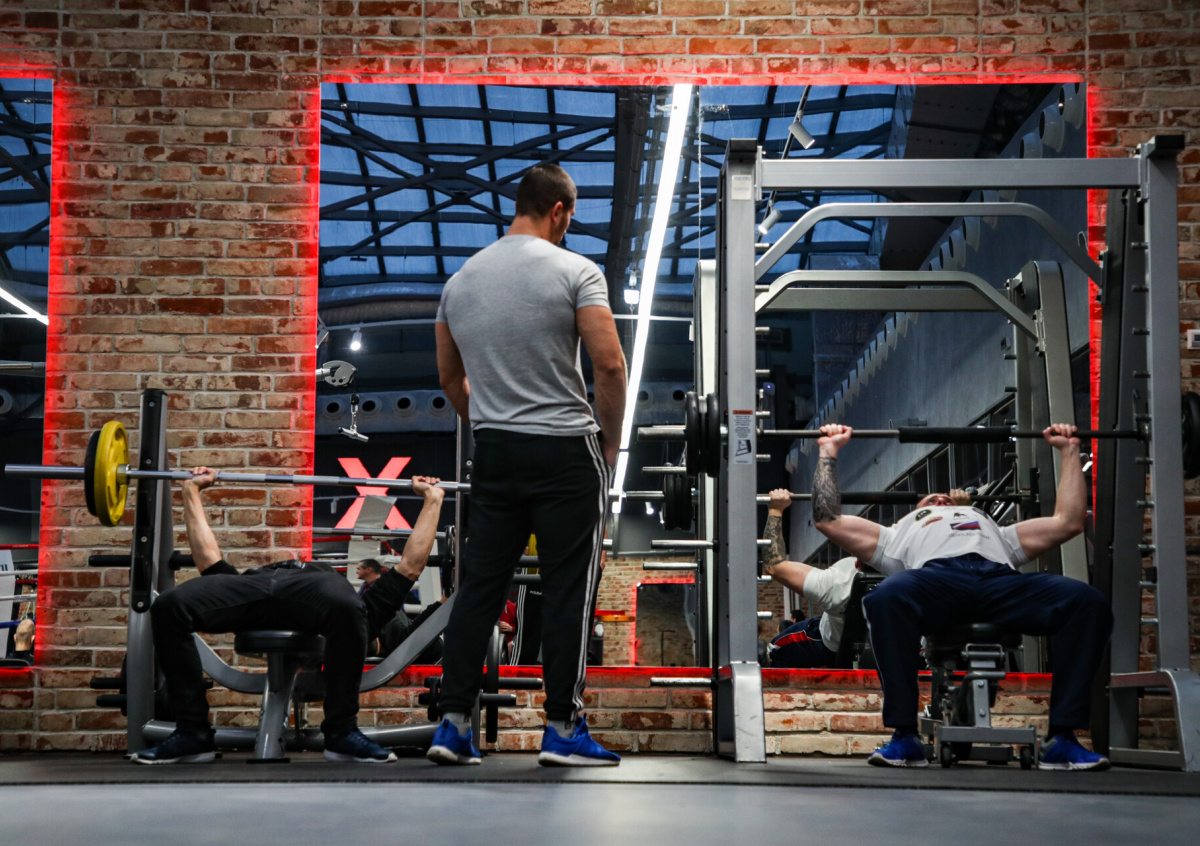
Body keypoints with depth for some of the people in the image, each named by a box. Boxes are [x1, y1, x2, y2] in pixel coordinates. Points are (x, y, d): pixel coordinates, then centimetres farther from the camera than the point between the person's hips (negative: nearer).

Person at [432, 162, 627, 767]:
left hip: (493, 452, 5)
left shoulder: (460, 280, 11)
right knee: (567, 590, 2)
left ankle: (453, 724, 9)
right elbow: (609, 364, -14)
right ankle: (562, 729, 4)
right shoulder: (574, 271, -7)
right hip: (565, 450, -5)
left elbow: (449, 376, 17)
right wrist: (610, 440, -1)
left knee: (480, 584, 10)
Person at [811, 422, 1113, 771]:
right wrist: (829, 451, 40)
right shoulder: (901, 533, 43)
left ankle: (1062, 738, -24)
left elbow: (1069, 521, 43)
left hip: (1001, 578, 2)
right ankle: (904, 736, -28)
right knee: (888, 597, -40)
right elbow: (828, 519, 35)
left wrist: (1069, 450, 49)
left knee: (1088, 602, -28)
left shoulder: (998, 533, 48)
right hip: (936, 571, -2)